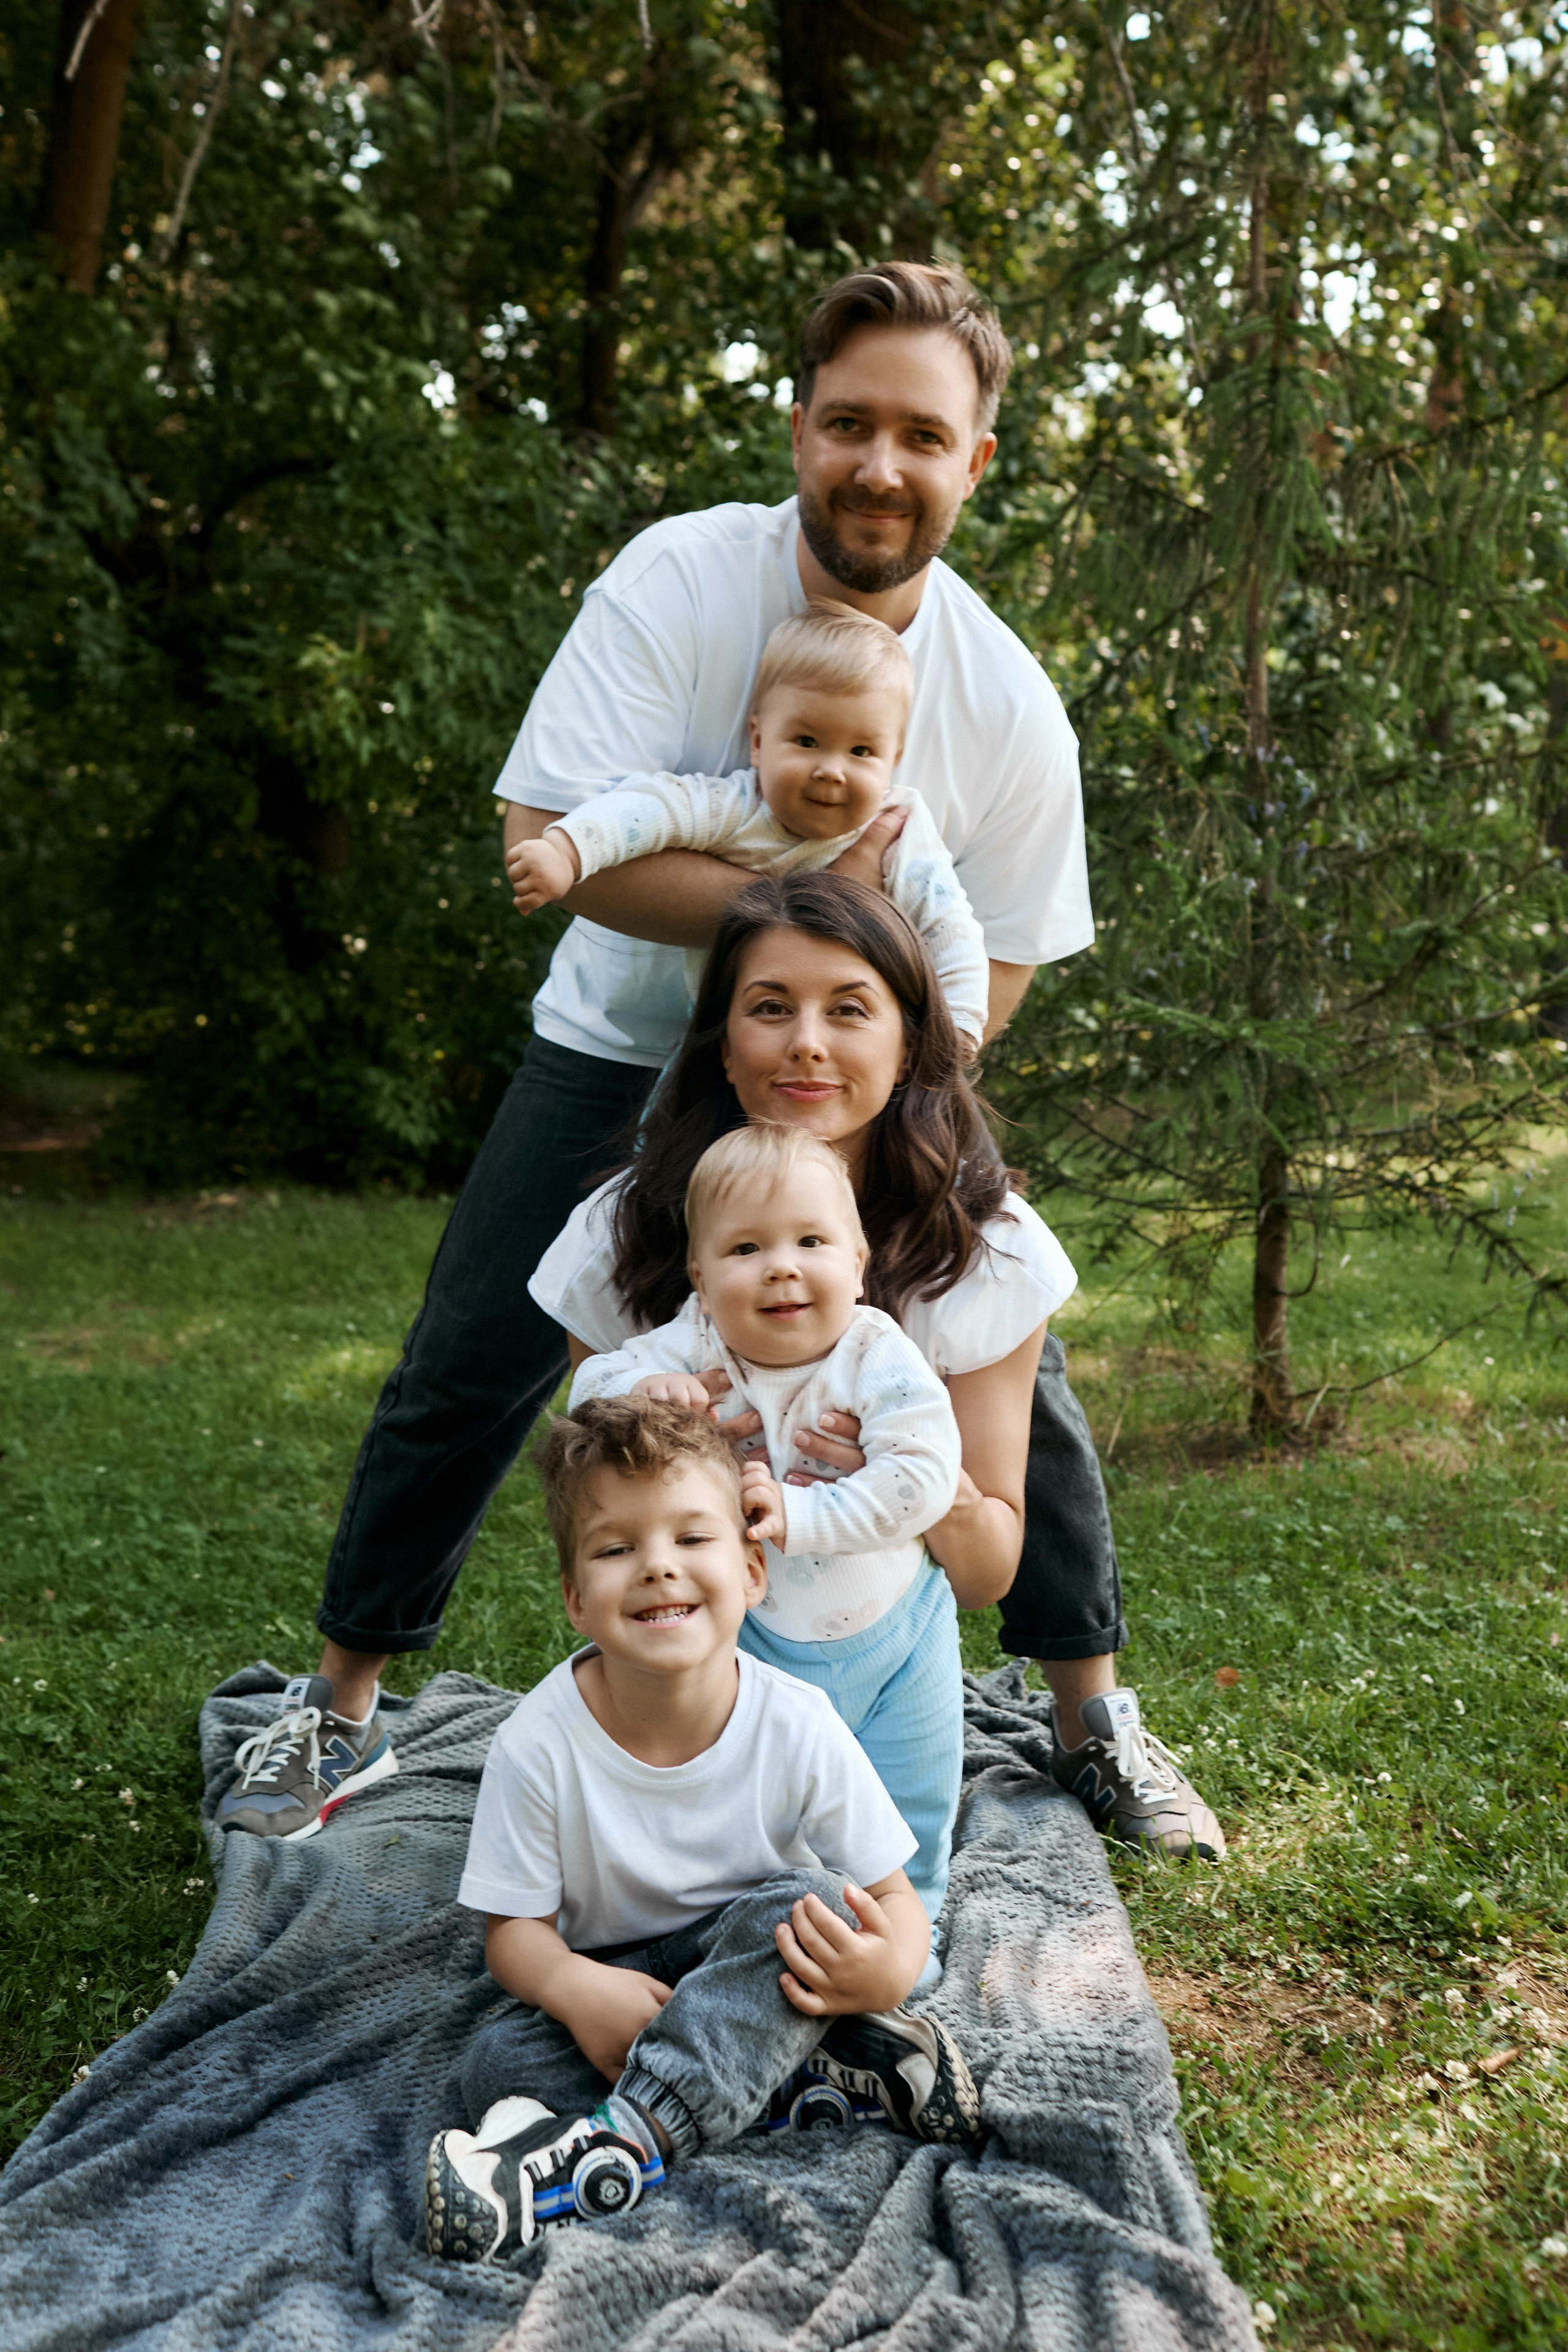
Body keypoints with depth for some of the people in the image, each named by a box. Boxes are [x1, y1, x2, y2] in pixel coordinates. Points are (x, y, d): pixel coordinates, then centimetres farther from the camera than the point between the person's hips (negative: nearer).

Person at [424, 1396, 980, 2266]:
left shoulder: (797, 1729, -19)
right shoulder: (539, 1743, -19)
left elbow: (893, 1897, -11)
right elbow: (514, 1927, -10)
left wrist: (889, 1966, -36)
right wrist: (576, 1988, -34)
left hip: (760, 1969, -1)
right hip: (617, 1976, 1)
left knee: (805, 1902, -31)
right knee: (496, 2063, -26)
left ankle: (616, 2140, -37)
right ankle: (837, 2072, -27)